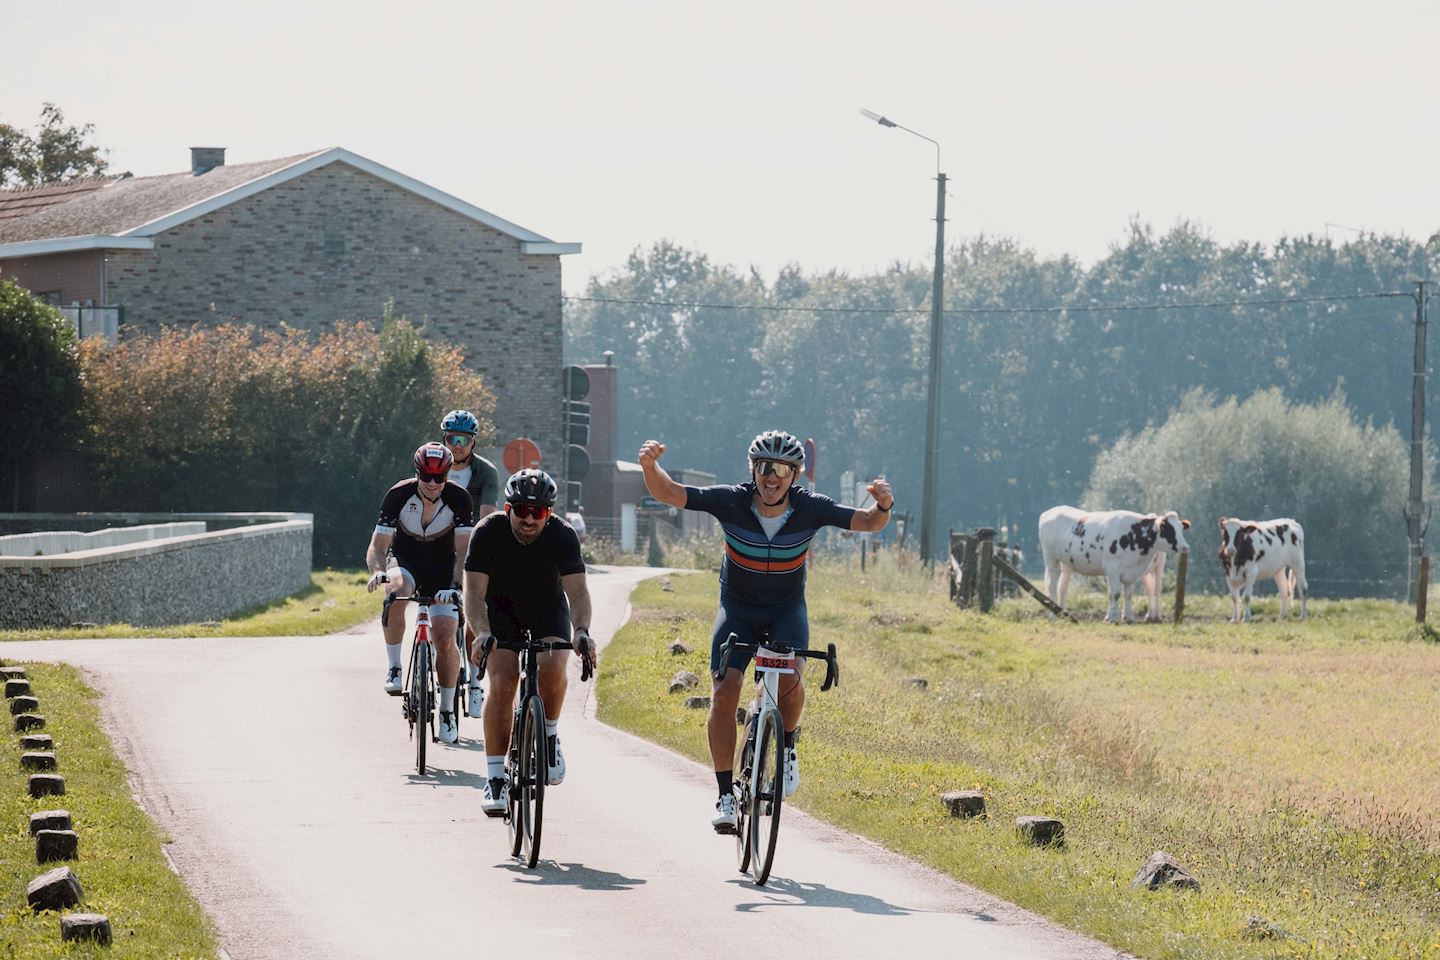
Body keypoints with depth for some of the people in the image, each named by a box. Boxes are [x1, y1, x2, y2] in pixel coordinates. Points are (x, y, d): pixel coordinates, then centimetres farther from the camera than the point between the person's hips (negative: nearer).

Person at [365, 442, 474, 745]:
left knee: (445, 638, -13)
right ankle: (394, 668, -23)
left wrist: (456, 585, -43)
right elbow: (377, 546, -24)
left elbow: (464, 551, -25)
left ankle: (447, 709, 6)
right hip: (405, 560, 0)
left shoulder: (458, 499, -22)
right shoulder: (398, 495, -23)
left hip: (442, 569, 1)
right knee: (395, 588, -37)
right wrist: (378, 571, -47)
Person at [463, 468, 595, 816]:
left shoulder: (563, 536, -25)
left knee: (553, 667, -28)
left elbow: (577, 590, -31)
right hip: (501, 609, 0)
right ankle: (495, 779, -14)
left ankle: (549, 734, 1)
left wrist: (582, 631, -50)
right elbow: (475, 592, -30)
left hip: (547, 608, 0)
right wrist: (483, 633, -48)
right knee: (503, 682, -20)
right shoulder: (489, 533, -26)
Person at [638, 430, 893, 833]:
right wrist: (650, 465, -46)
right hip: (737, 607, 0)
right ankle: (726, 795, -9)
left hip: (787, 607, 0)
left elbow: (868, 523, -19)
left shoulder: (810, 509, -20)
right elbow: (667, 493, -25)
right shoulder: (732, 502, -22)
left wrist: (883, 506, -42)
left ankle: (787, 749, 2)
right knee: (725, 691, -17)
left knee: (790, 679, -28)